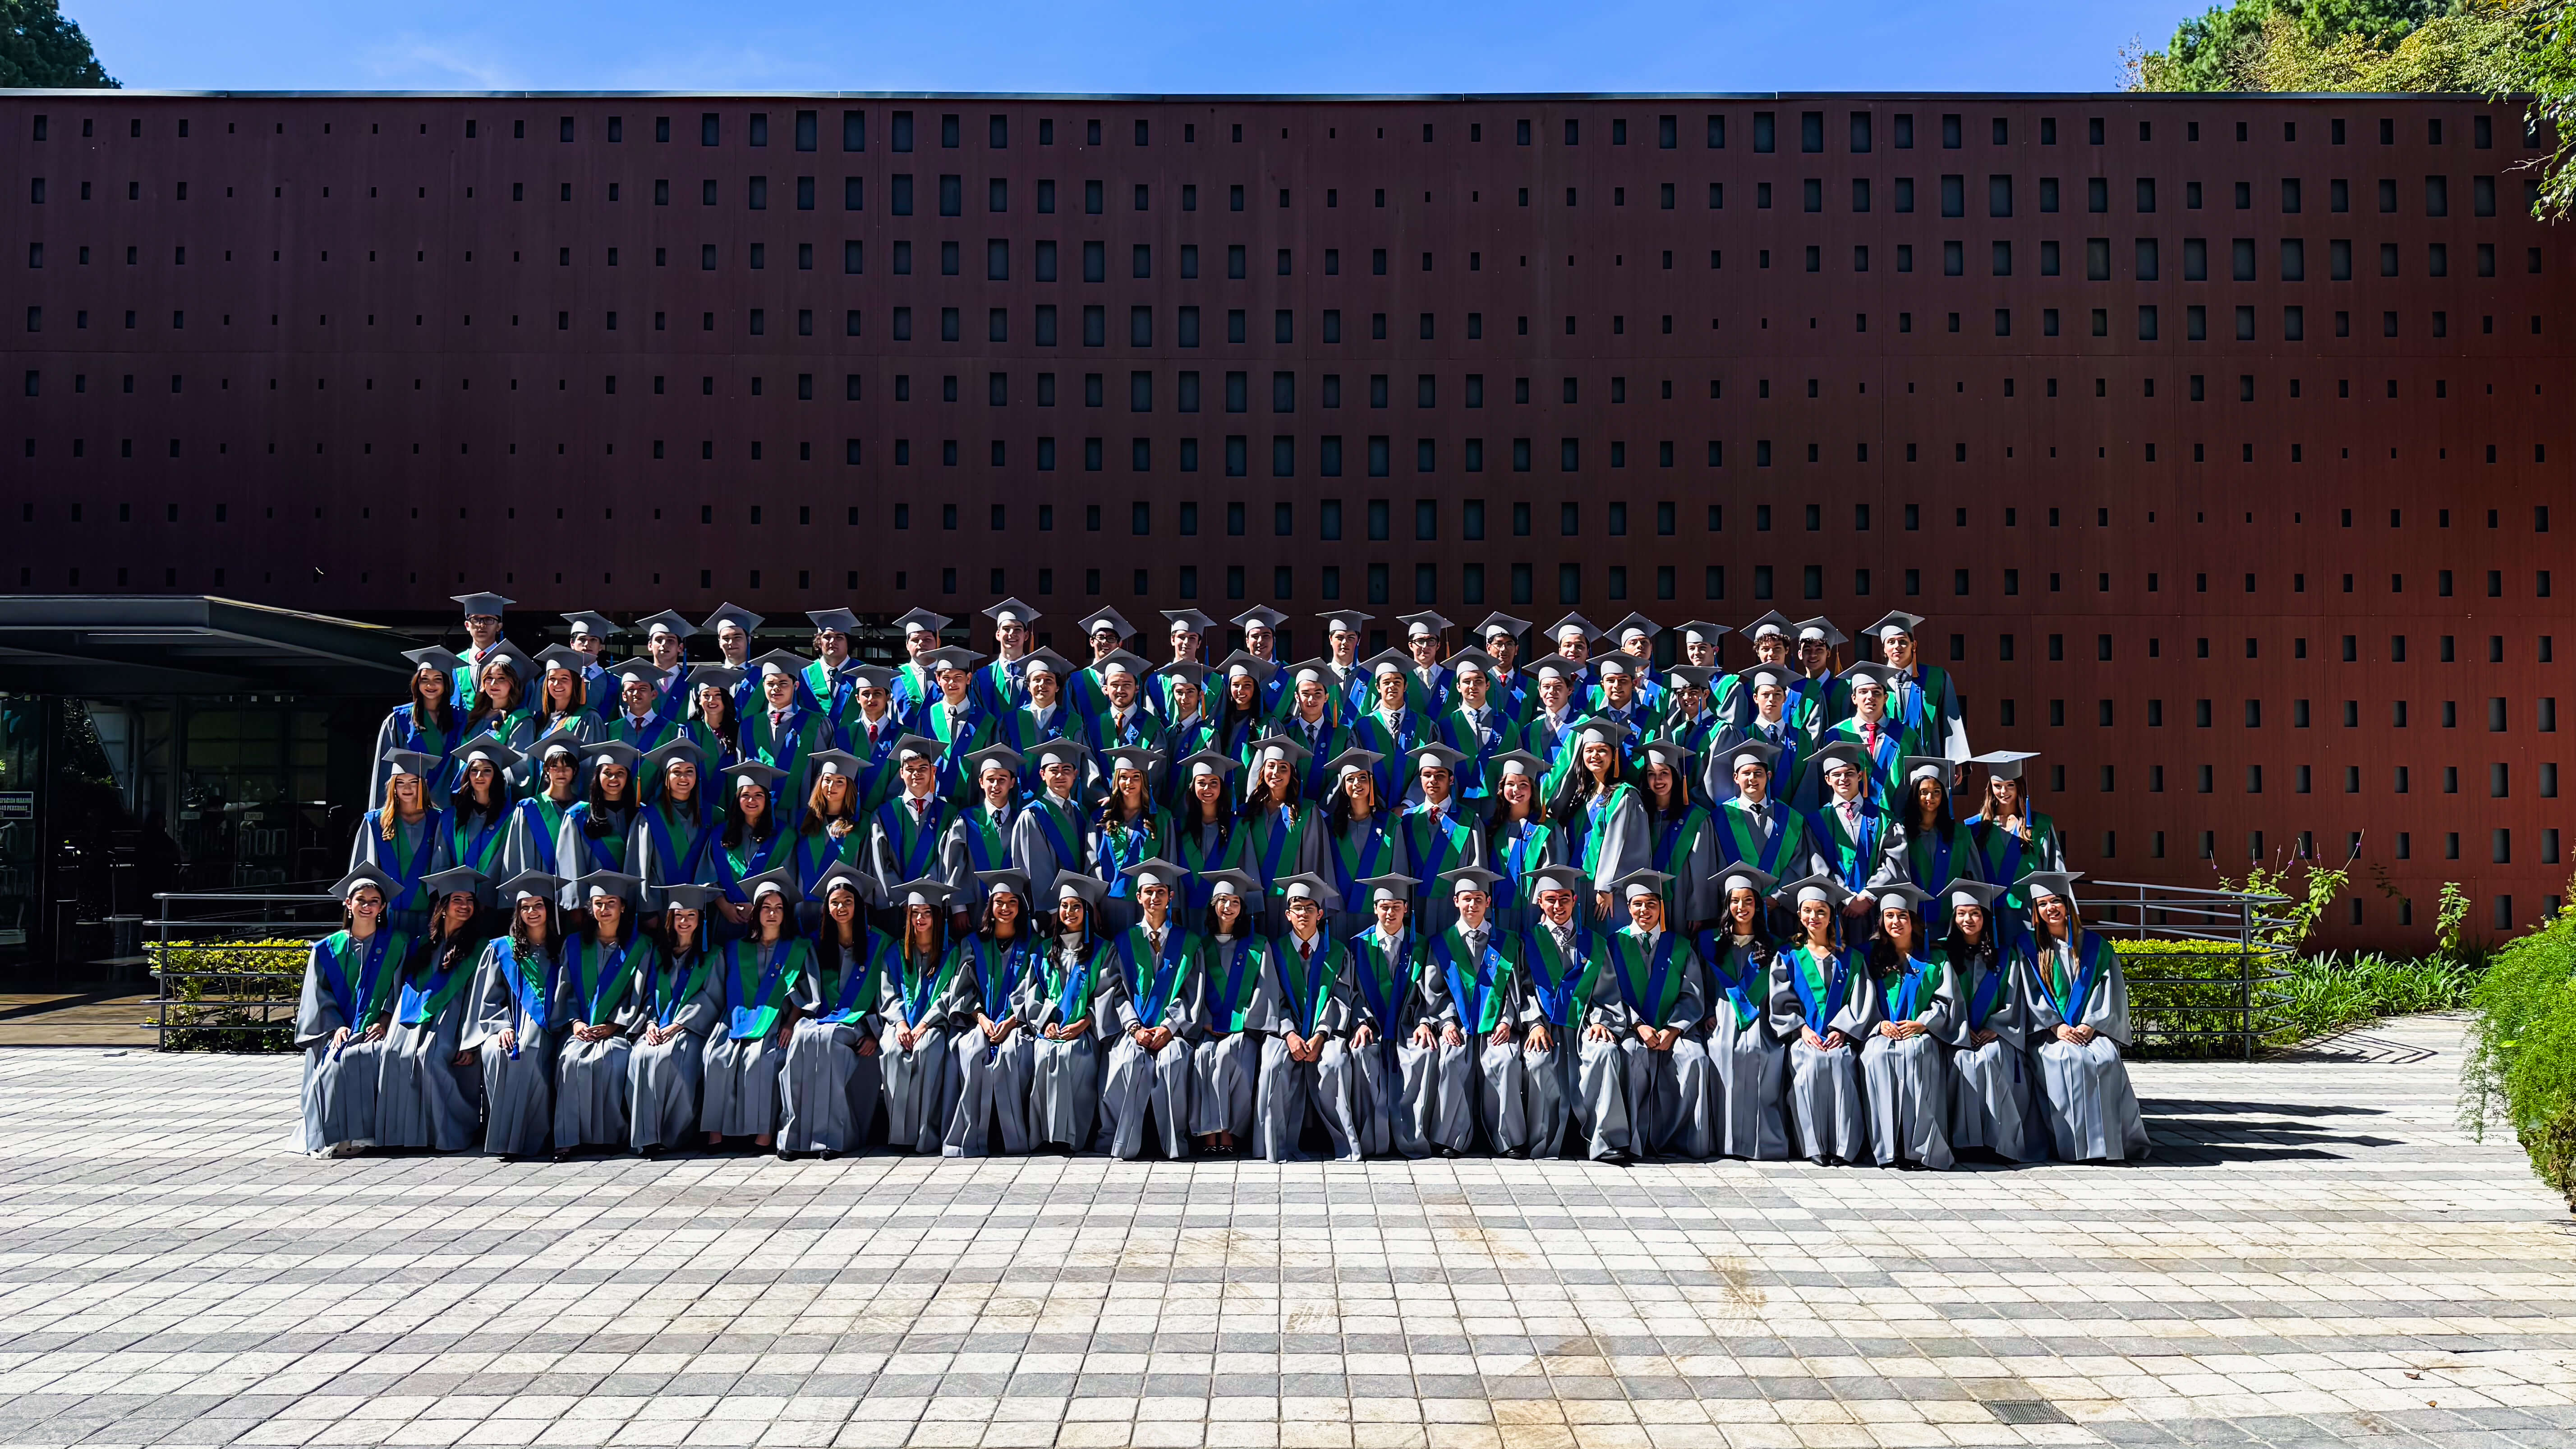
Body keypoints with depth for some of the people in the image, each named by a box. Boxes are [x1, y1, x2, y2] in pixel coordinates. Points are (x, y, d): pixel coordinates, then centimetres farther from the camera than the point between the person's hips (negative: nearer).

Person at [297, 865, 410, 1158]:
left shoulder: (397, 944, 13)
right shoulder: (328, 950, 16)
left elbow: (401, 988, 6)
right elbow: (321, 997, 9)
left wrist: (385, 1022, -10)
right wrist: (336, 1027, -8)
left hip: (379, 1031, -1)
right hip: (339, 1031, 1)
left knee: (381, 1055, -33)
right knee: (337, 1061, -31)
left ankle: (371, 1133, -30)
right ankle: (339, 1135, -31)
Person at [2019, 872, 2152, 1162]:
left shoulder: (2095, 946, 13)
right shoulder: (2030, 950, 11)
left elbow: (2109, 990, 4)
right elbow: (2032, 995, 3)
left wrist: (2090, 1024, -11)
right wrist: (2056, 1027, -13)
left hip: (2094, 1029, 1)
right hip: (2051, 1033, -1)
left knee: (2105, 1059, -31)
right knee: (2067, 1057, -33)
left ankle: (2112, 1142, -22)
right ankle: (2075, 1144, -30)